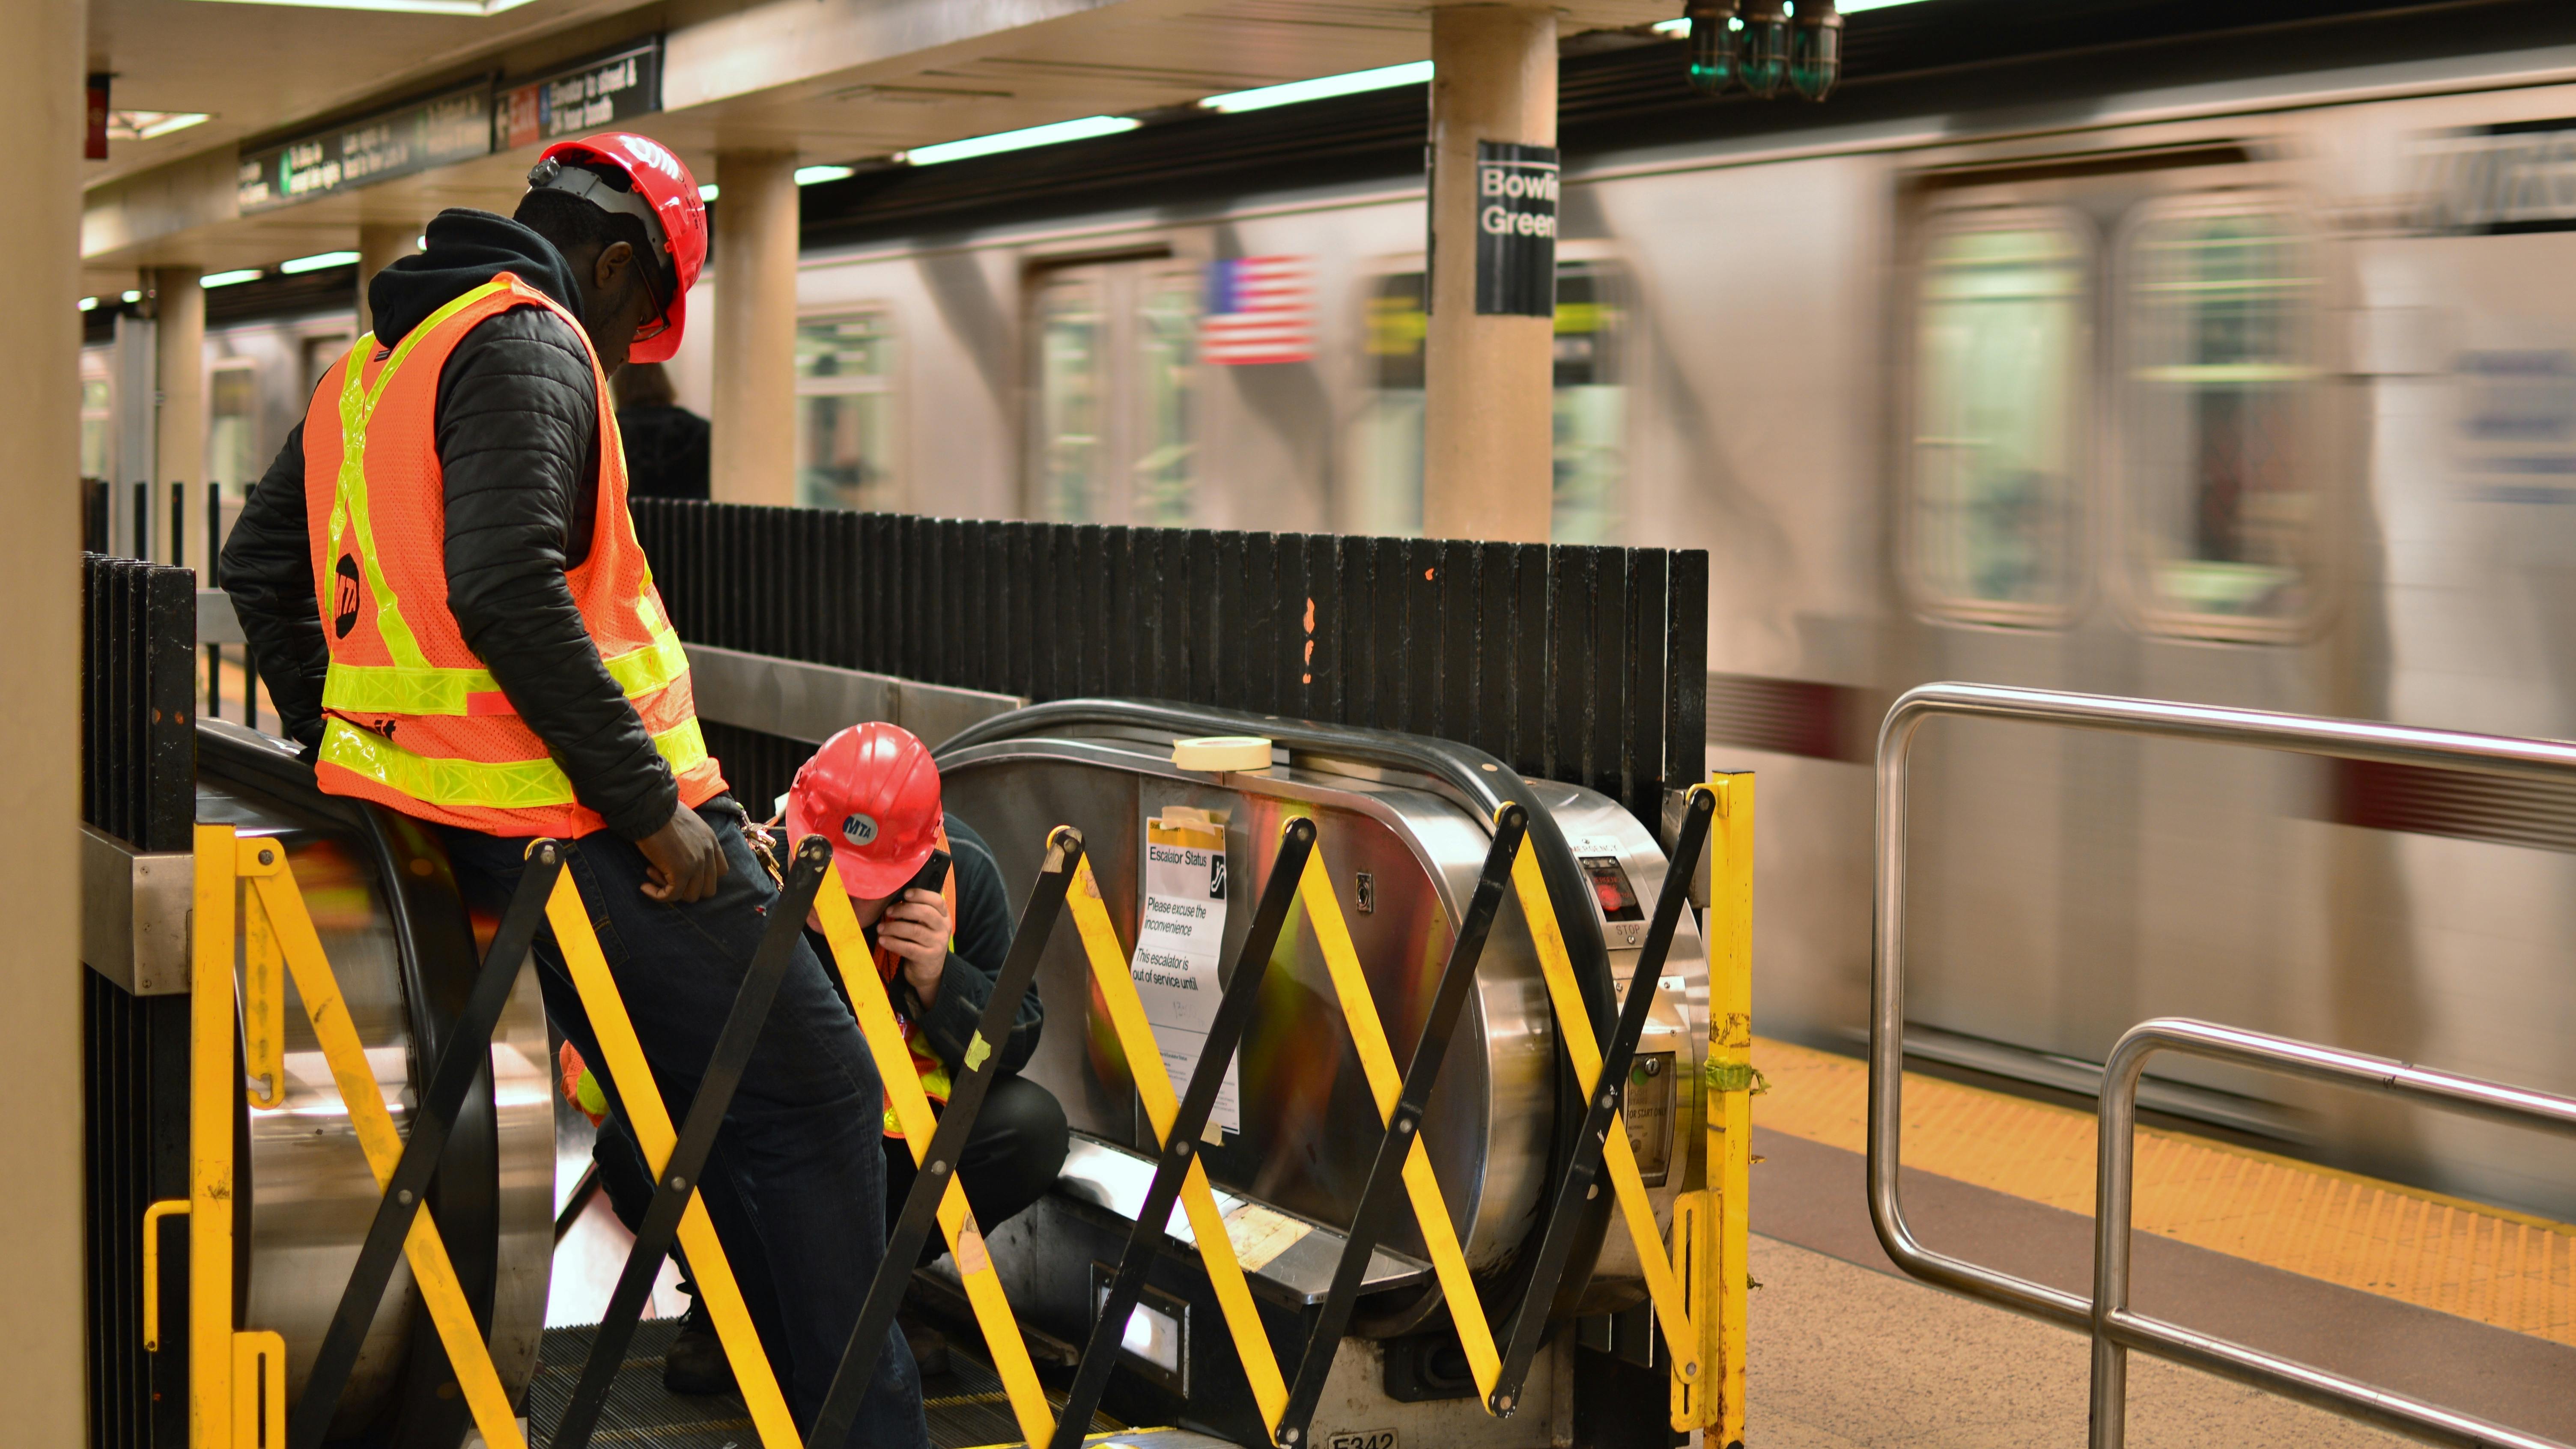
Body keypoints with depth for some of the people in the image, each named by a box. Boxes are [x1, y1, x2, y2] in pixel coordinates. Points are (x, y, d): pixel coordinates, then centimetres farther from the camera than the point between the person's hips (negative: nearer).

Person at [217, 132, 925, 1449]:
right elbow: (507, 589, -26)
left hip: (476, 830, 10)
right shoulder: (533, 344, -12)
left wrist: (345, 742, 29)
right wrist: (650, 804, -23)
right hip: (589, 824, -10)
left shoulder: (368, 369, 19)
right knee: (815, 1094, -4)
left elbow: (260, 564, 26)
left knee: (690, 1113, 21)